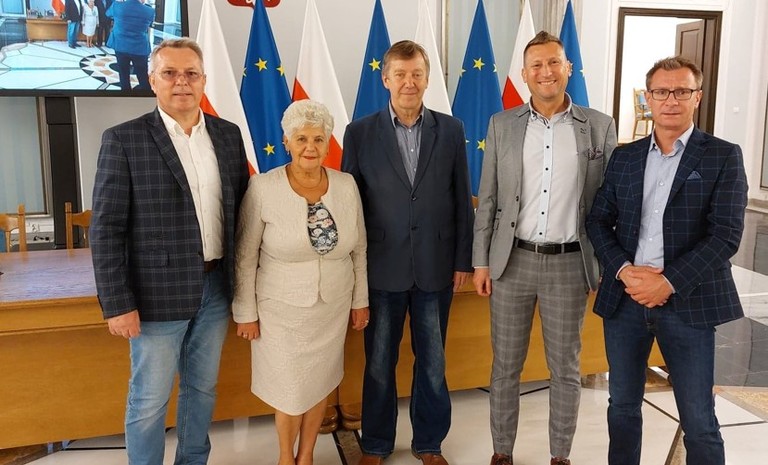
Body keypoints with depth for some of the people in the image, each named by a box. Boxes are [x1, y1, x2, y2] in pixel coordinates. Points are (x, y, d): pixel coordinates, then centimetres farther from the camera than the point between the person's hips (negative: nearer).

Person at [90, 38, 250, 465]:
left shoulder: (228, 134, 4)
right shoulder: (124, 139, -9)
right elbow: (107, 229, -10)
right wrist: (118, 303, -13)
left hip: (216, 286, 5)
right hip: (159, 291, -4)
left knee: (203, 389, 19)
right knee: (150, 400, 9)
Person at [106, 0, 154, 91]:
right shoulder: (150, 11, -8)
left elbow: (108, 14, 16)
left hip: (121, 46, 1)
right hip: (140, 48, -1)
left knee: (124, 76, 11)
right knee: (143, 77, 6)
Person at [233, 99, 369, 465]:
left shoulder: (346, 185, -5)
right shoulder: (263, 188, -15)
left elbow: (358, 249, 4)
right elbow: (245, 257, -8)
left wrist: (360, 300, 8)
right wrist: (246, 311, -6)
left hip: (333, 307, 3)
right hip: (282, 309, -3)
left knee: (320, 382, 16)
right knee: (289, 388, 8)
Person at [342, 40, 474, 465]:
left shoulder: (451, 130, 2)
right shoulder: (360, 132, -2)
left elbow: (462, 199, 4)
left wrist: (463, 259, 3)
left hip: (435, 267, 1)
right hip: (381, 267, -1)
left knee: (433, 362, 13)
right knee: (379, 363, 12)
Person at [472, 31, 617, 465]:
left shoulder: (600, 126, 0)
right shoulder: (502, 124, 2)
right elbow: (488, 198, 4)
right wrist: (481, 260, 1)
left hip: (570, 264, 0)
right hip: (512, 261, 1)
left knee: (566, 368, 12)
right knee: (506, 364, 11)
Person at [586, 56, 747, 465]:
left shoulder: (723, 156, -2)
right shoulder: (624, 157, 9)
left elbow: (726, 234, -10)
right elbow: (598, 221, 7)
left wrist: (668, 281, -18)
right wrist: (624, 270, -10)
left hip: (688, 302, -3)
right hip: (624, 298, 3)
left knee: (698, 419, 6)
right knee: (622, 406, 15)